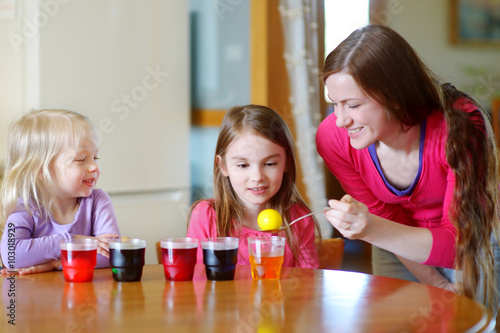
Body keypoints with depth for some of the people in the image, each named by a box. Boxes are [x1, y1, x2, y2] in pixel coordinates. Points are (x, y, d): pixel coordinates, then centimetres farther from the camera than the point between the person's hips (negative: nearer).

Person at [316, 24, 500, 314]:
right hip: (397, 246, 3)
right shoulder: (333, 136, -25)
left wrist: (372, 230, -48)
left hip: (474, 239, -3)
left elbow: (458, 243, -34)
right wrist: (435, 284, -10)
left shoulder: (460, 126, -36)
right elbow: (383, 216, -10)